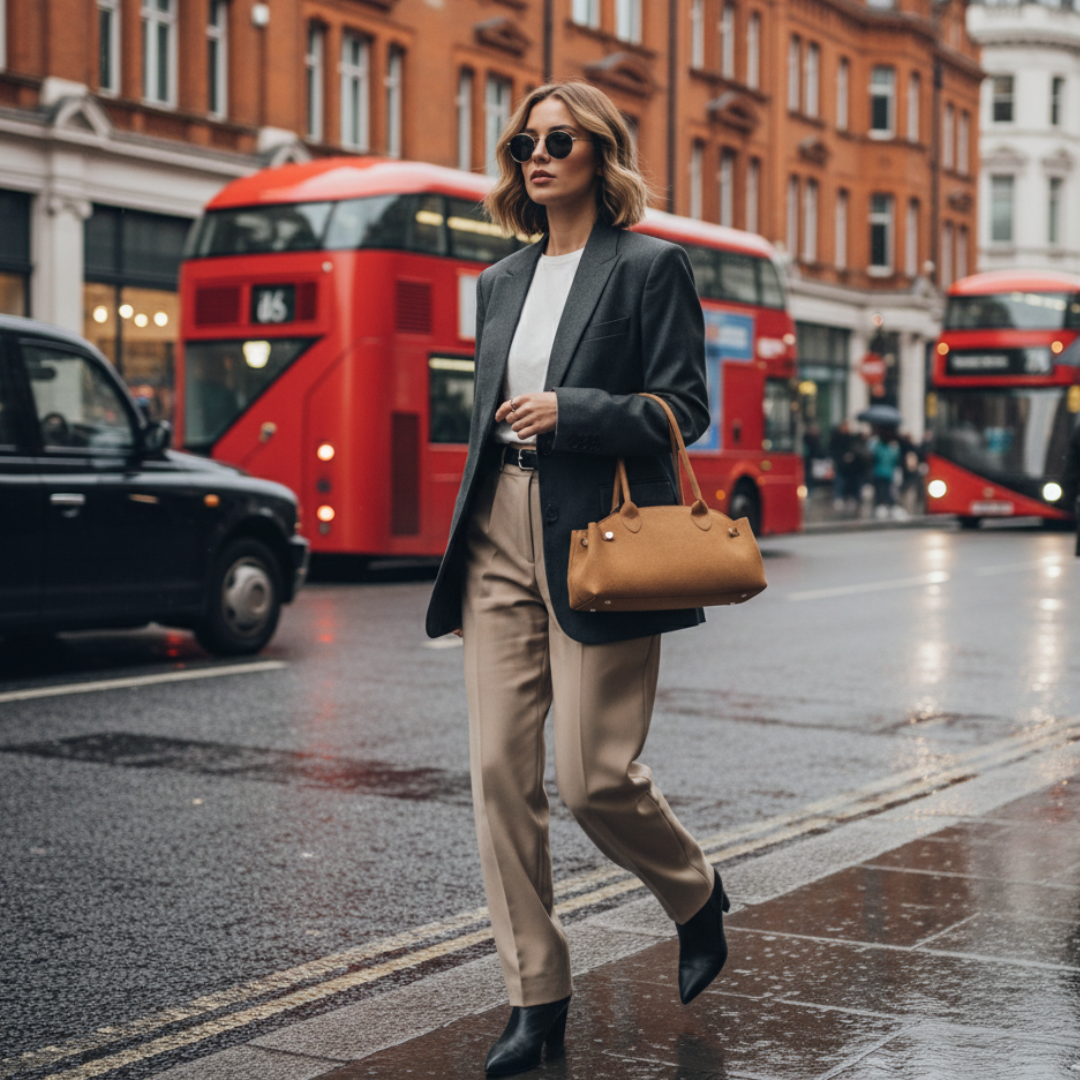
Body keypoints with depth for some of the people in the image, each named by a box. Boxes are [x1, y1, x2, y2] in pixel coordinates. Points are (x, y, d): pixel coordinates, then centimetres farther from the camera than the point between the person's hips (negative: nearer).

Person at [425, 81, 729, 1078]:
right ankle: (537, 999, 11)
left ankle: (698, 897, 27)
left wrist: (571, 412, -19)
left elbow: (684, 409, -5)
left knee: (594, 777, -6)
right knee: (500, 772, 0)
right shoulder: (499, 283, 17)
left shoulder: (651, 267, -1)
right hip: (501, 542, 6)